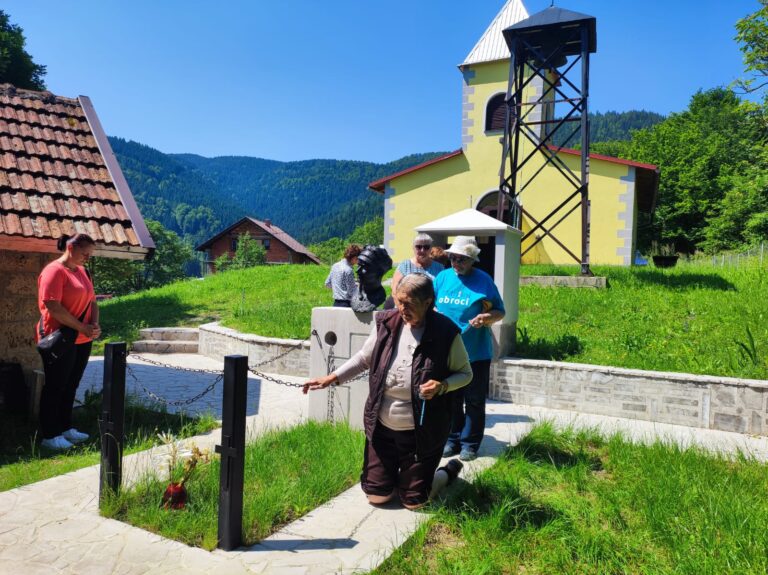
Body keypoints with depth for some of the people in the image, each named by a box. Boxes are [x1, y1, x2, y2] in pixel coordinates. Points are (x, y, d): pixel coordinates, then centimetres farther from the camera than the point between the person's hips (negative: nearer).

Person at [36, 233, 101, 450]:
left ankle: (65, 428, 26)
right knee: (55, 387, 1)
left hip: (82, 340, 8)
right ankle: (49, 436, 10)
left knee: (71, 386, 15)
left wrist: (95, 324, -3)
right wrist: (82, 328, -19)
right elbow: (53, 307, -22)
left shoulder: (81, 271, 13)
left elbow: (92, 301, 15)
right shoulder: (54, 271, -14)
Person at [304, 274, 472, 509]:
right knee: (377, 494, 14)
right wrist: (333, 377, -1)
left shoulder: (445, 333, -17)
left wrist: (442, 386, -24)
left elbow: (465, 373, -4)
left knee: (413, 501, 12)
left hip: (421, 431, -3)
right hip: (382, 426, 3)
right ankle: (396, 472, 46)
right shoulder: (386, 323, -8)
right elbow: (364, 358, 7)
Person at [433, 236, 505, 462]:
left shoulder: (484, 280, -4)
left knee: (474, 401, 8)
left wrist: (487, 318, -21)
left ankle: (470, 443, 22)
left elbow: (500, 312, -1)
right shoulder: (442, 277, 5)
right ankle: (452, 439, 28)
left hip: (476, 353, -3)